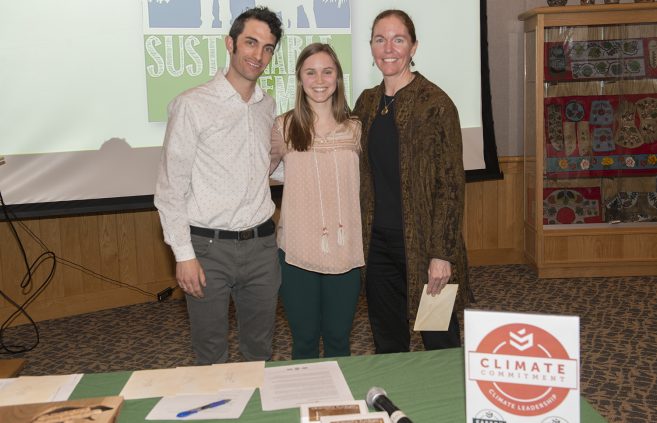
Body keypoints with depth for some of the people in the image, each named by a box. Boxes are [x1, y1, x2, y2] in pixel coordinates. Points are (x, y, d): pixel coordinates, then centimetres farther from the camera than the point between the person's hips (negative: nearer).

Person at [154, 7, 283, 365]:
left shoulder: (268, 107, 9)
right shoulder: (192, 106, -9)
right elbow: (170, 187, -8)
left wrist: (263, 231, 13)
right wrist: (183, 254, -12)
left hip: (261, 244, 5)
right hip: (208, 246, -4)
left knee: (260, 350, 17)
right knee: (211, 356, 9)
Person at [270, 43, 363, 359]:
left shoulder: (354, 129, 2)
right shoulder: (284, 127, -4)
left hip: (344, 253, 2)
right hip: (297, 253, -1)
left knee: (338, 339, 15)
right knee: (304, 340, 12)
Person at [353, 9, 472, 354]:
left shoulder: (435, 103, -11)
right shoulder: (367, 102, 7)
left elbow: (451, 184, -12)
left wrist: (441, 254, -15)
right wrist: (360, 236, 9)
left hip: (422, 244, -5)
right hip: (378, 242, 5)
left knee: (439, 342, 10)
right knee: (386, 344, 17)